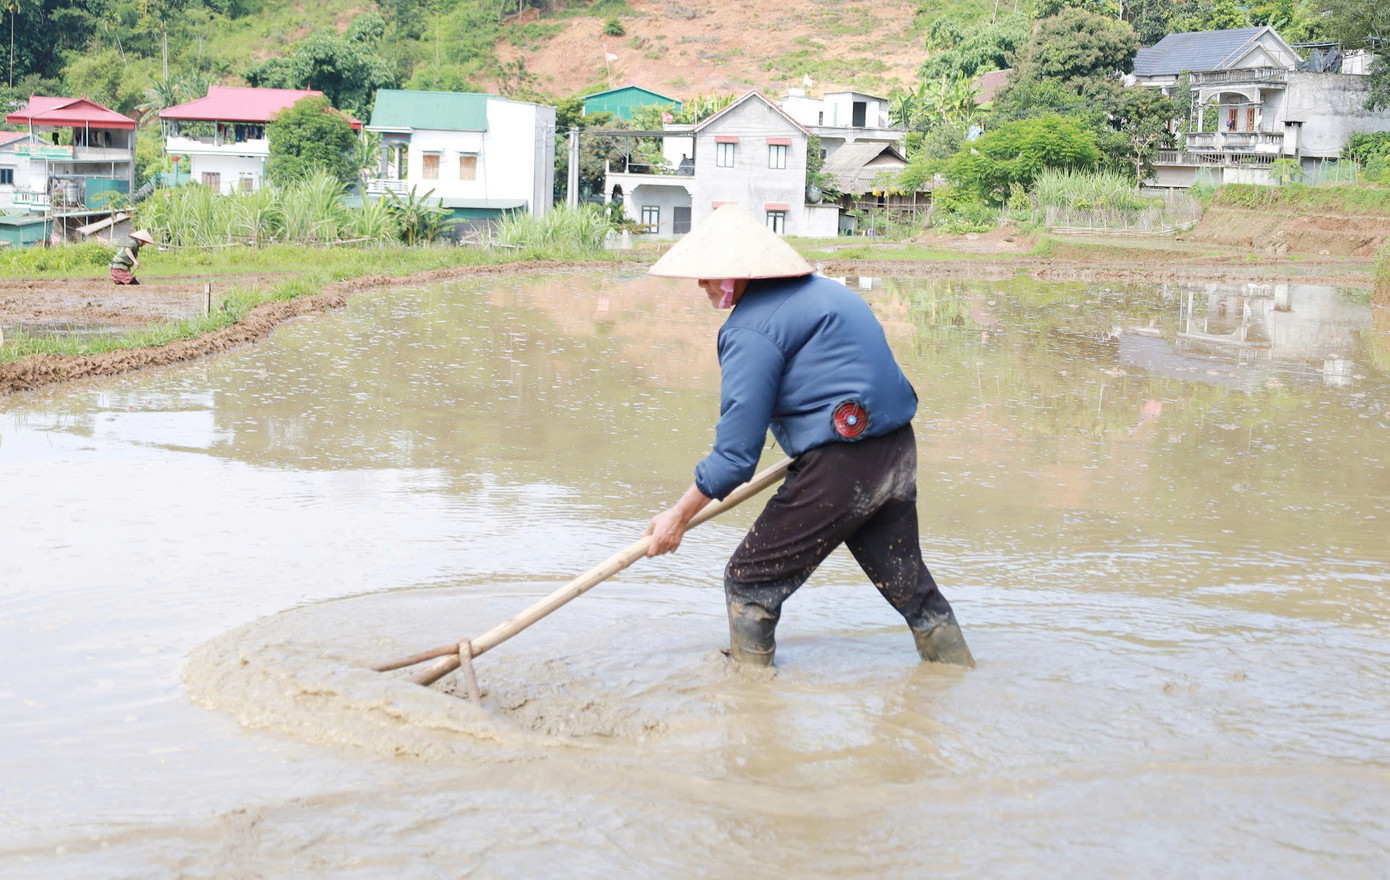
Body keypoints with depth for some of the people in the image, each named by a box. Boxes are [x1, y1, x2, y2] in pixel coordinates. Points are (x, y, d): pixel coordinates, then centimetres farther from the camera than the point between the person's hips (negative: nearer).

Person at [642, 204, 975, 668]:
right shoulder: (820, 291, 15)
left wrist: (679, 516, -5)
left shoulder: (752, 329, -12)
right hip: (898, 454, 9)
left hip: (841, 468, -9)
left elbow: (736, 452, -15)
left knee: (750, 581, 3)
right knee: (908, 581, 24)